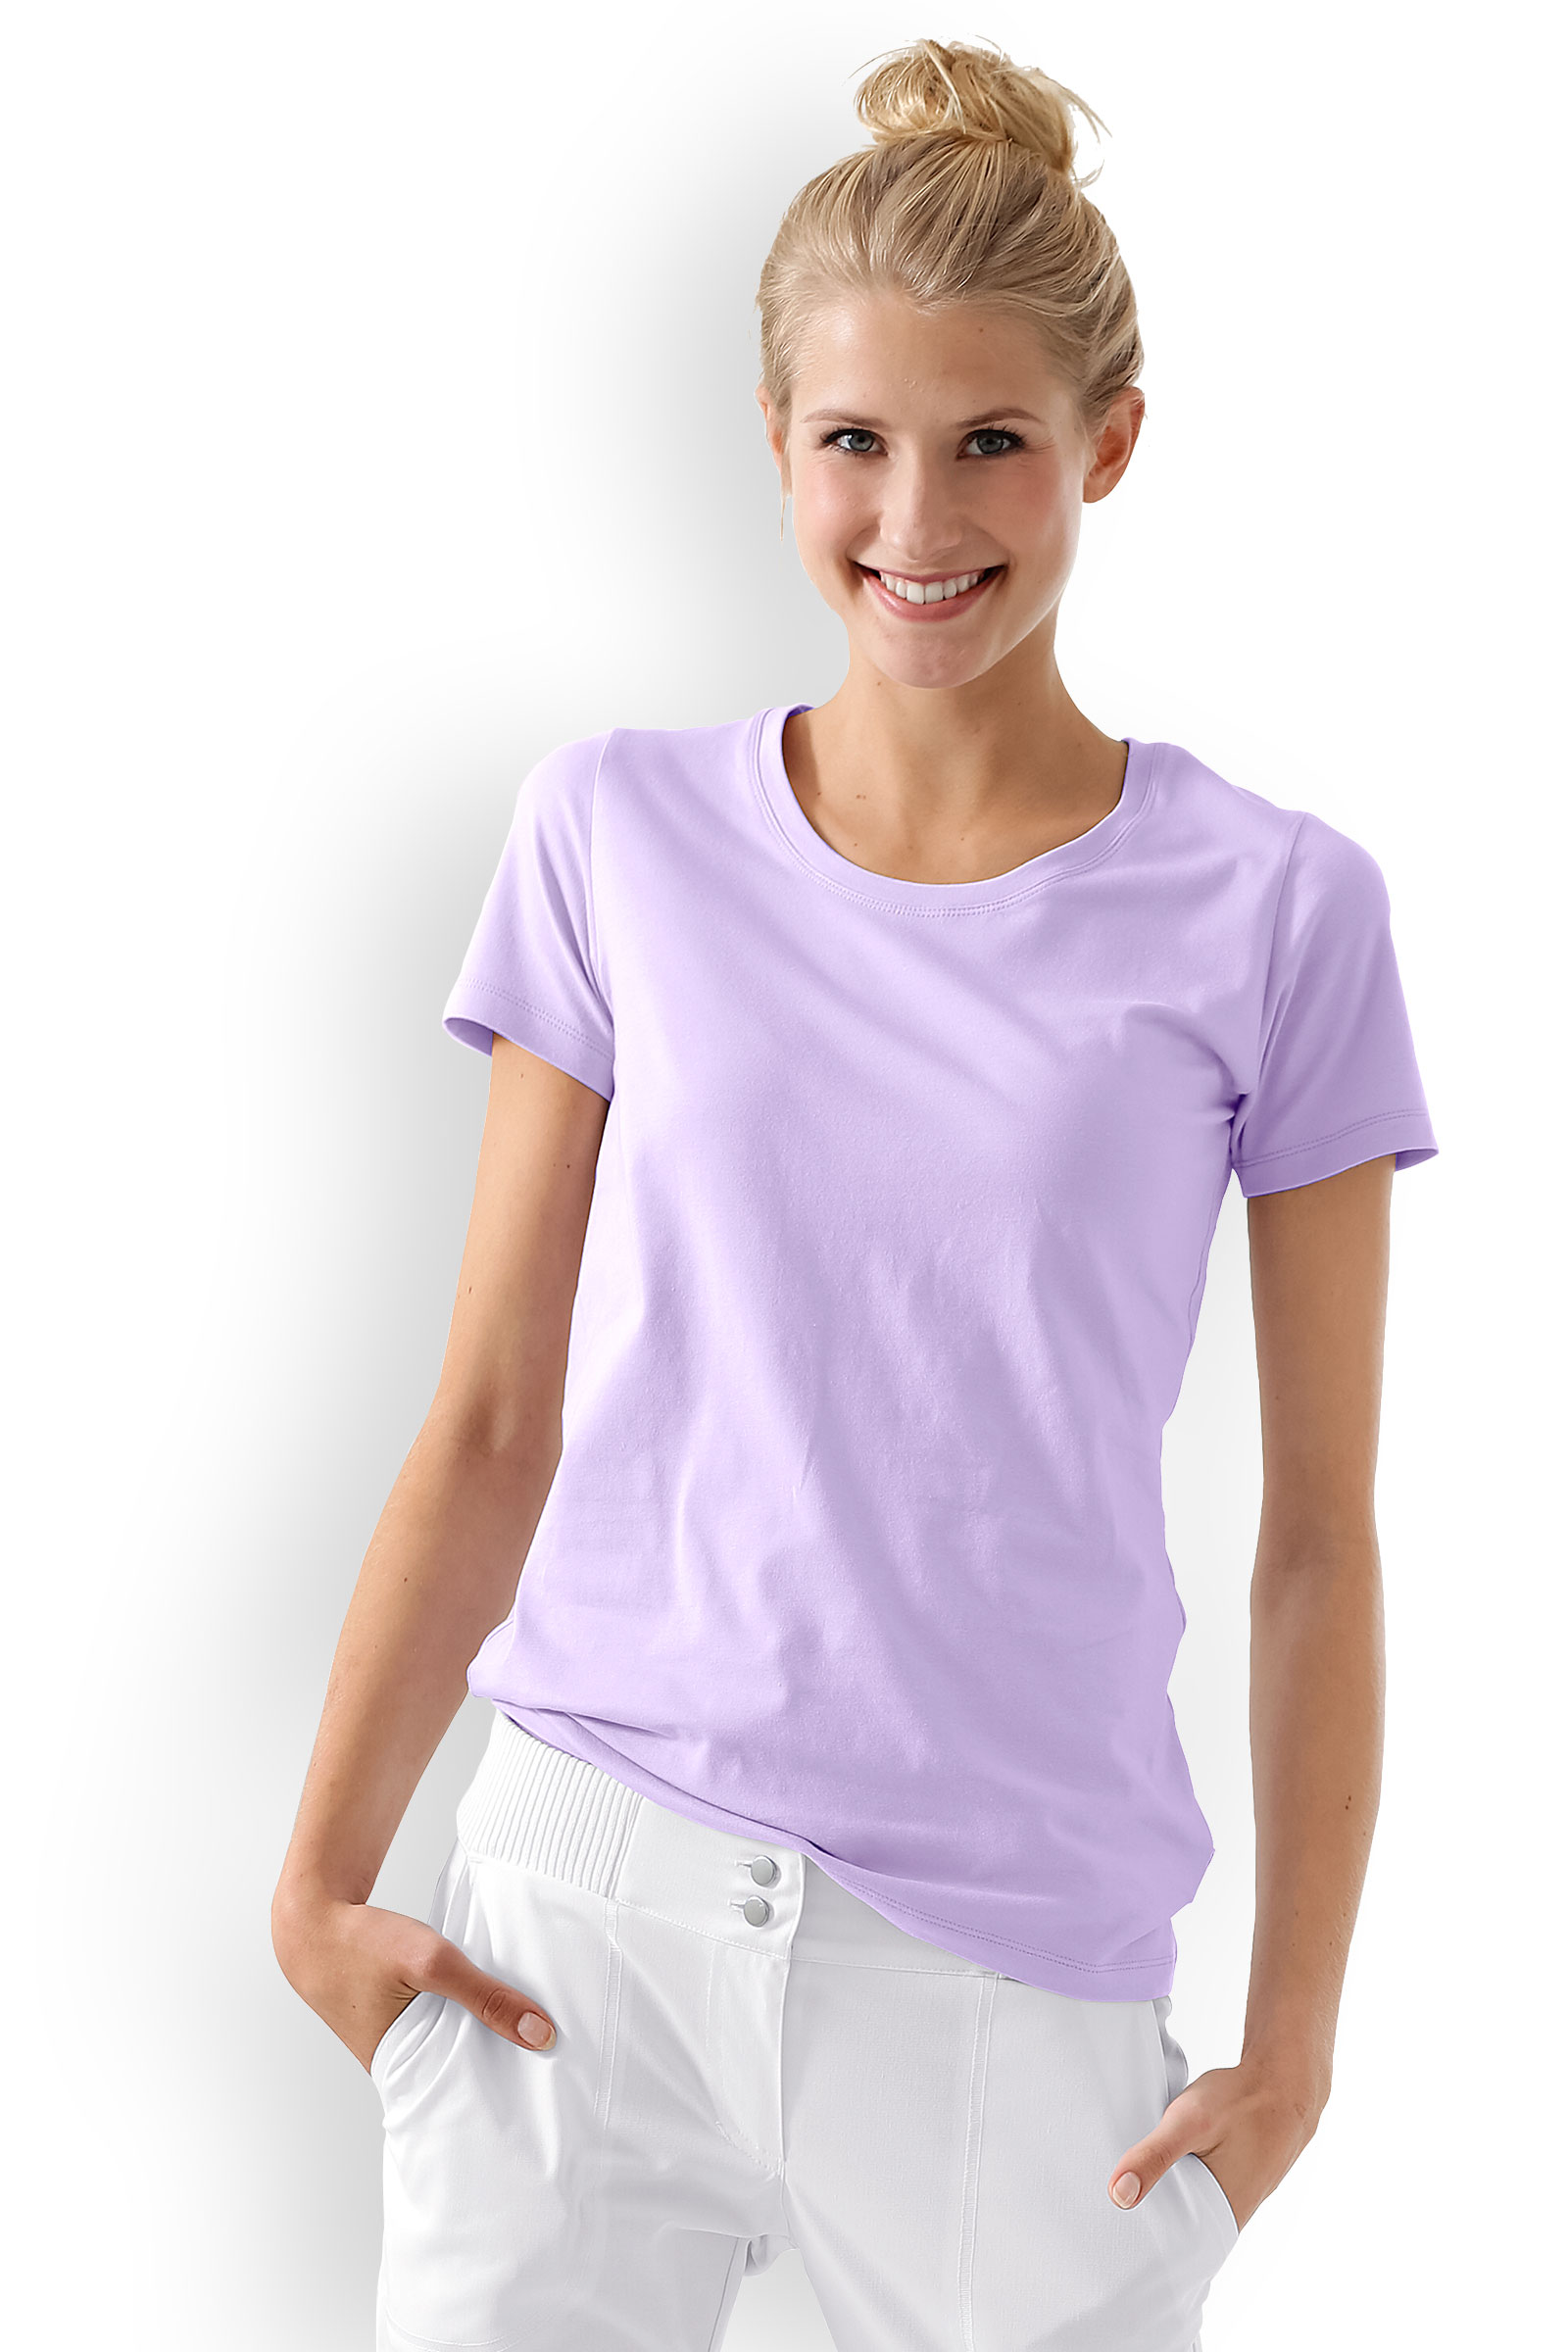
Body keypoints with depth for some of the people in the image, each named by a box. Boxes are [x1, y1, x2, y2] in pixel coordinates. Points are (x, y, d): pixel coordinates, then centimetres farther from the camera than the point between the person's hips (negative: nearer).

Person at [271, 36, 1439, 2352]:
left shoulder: (1273, 910, -3)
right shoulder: (619, 834, 2)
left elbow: (1319, 1532, 1)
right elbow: (491, 1426, 5)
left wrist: (1294, 2037, 0)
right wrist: (321, 1873, 0)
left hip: (1011, 1963, -1)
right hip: (583, 1911, 1)